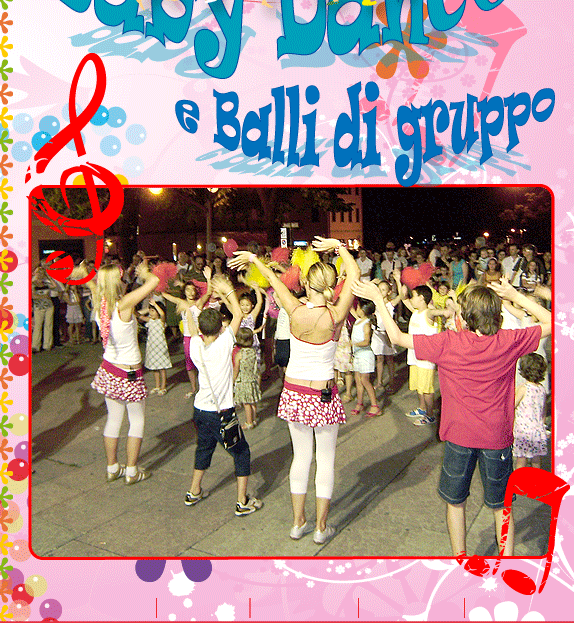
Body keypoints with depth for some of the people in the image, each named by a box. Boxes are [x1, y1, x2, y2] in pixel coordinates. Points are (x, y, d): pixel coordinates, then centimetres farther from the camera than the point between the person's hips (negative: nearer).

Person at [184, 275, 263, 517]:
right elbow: (238, 314, -6)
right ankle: (243, 502, 14)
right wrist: (228, 291, 6)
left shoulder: (195, 346, -4)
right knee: (241, 453, 10)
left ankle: (194, 492, 39)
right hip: (221, 413, -5)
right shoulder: (224, 343, -16)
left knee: (204, 448, 27)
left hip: (200, 409, 6)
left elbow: (193, 327, 14)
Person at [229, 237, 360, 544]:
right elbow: (354, 275, -8)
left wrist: (254, 259, 21)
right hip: (323, 395, -3)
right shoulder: (334, 316, -18)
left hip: (293, 392, 3)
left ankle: (298, 522, 27)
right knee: (326, 459, 11)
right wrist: (338, 247, 1)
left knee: (301, 455, 16)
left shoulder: (295, 312, -12)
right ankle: (321, 527, 20)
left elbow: (276, 282, 5)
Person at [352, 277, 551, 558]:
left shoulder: (447, 343, -16)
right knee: (501, 505, 19)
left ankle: (459, 556, 31)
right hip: (497, 437, 1)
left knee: (455, 501, 19)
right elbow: (551, 322, 3)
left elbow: (397, 337, -9)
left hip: (459, 436, -1)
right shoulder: (509, 342, -12)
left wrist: (377, 298, -1)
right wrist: (515, 296, 1)